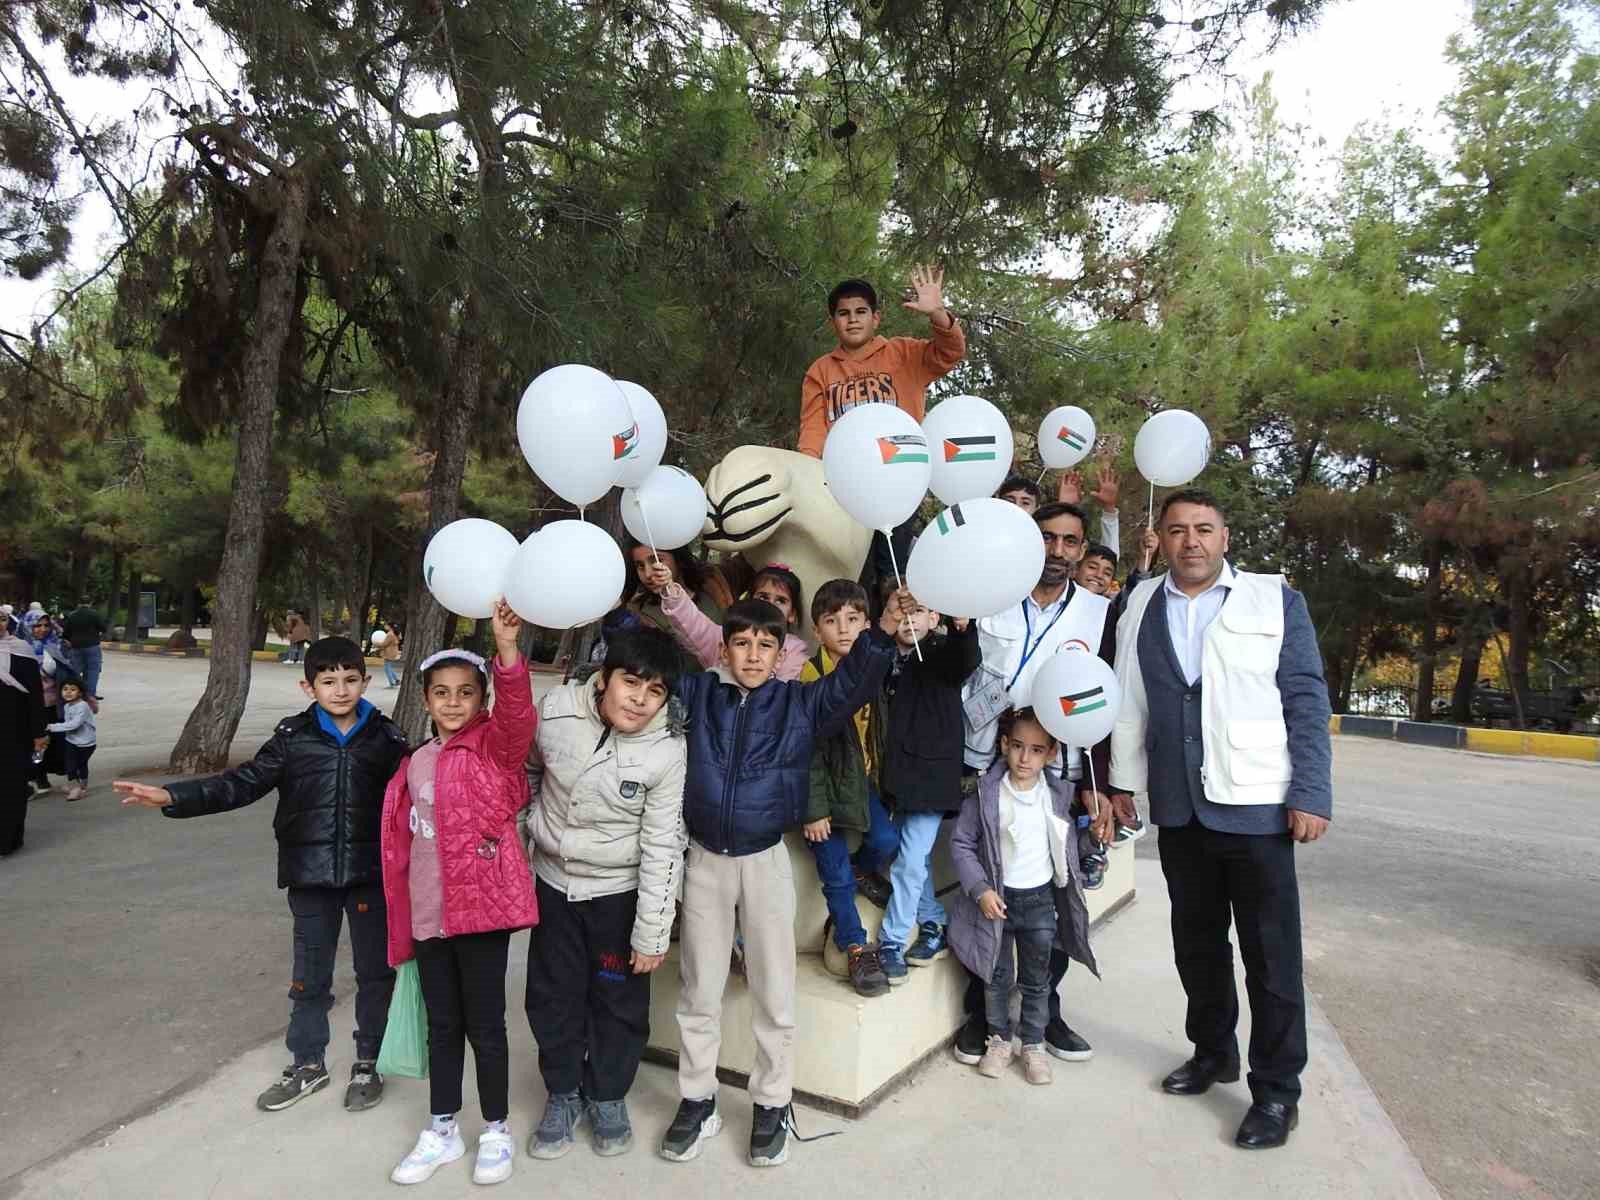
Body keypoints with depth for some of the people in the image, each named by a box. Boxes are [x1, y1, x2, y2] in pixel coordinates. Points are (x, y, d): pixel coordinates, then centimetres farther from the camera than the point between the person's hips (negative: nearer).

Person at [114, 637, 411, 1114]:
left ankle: (368, 1063, 29)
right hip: (311, 876, 1)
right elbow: (243, 783, -4)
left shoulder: (387, 738, -4)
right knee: (310, 973, 14)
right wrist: (172, 797, -15)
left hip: (371, 875, -1)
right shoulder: (293, 737, -2)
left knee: (374, 971, 10)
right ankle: (307, 1063, 34)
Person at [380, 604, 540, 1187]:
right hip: (427, 913, 5)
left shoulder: (494, 746, -7)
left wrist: (507, 649, -46)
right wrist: (406, 913, 16)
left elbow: (518, 715, -30)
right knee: (441, 1024, 18)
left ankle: (496, 1132, 25)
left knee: (484, 1023, 6)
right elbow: (408, 840, 16)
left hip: (482, 905, -5)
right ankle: (442, 1131, 34)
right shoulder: (417, 762, 9)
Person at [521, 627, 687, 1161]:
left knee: (619, 1000, 11)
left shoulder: (667, 751, -22)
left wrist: (652, 933, -14)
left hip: (618, 891, -2)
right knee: (552, 996, 15)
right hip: (553, 881, 3)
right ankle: (562, 1095, 37)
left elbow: (661, 846, -17)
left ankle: (608, 1097, 35)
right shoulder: (556, 709, -17)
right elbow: (526, 771, 4)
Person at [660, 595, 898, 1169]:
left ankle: (772, 1105, 30)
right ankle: (697, 1101, 33)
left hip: (766, 860, -1)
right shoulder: (695, 692, -2)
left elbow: (852, 682, -16)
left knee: (773, 993, 11)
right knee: (699, 992, 15)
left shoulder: (799, 703, -5)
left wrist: (884, 631, -32)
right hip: (705, 859, 1)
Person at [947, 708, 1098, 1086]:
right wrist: (980, 889, -17)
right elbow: (961, 842, -11)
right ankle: (999, 1039, 29)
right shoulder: (985, 793, -16)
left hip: (1040, 898, 2)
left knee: (1037, 979, 13)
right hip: (996, 897, -2)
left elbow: (1066, 843, 10)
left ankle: (1034, 1044, 29)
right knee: (996, 976, 11)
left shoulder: (1059, 794, -7)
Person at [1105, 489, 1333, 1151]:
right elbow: (1128, 699, 7)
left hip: (1256, 808, -3)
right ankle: (1213, 1052, 35)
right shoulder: (1141, 605, 7)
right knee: (1196, 943, 17)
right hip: (1178, 810, 3)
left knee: (1271, 955, 5)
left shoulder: (1276, 599, -1)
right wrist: (1122, 780, 6)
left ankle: (1276, 1091, 20)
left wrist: (1312, 795, -9)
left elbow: (1307, 701, -3)